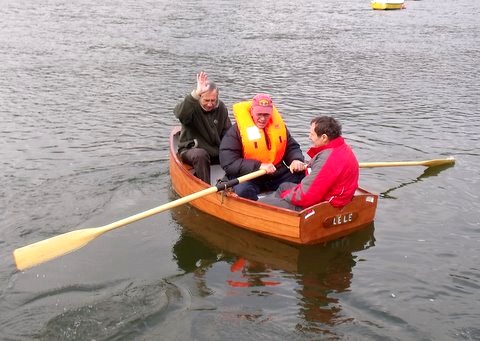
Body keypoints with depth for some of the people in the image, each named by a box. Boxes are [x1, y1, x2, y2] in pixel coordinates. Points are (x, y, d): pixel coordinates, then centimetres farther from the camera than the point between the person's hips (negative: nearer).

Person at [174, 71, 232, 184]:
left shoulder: (221, 108, 3)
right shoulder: (192, 106, -14)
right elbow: (180, 113, -40)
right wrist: (196, 94, -53)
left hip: (215, 151, 5)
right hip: (190, 150, -5)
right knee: (200, 154, -38)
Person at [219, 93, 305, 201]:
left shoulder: (279, 126, 8)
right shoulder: (237, 130, -8)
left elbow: (292, 147, 18)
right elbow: (227, 162, -15)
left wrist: (296, 160, -8)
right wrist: (258, 166, -26)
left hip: (277, 174, 5)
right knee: (242, 190, -36)